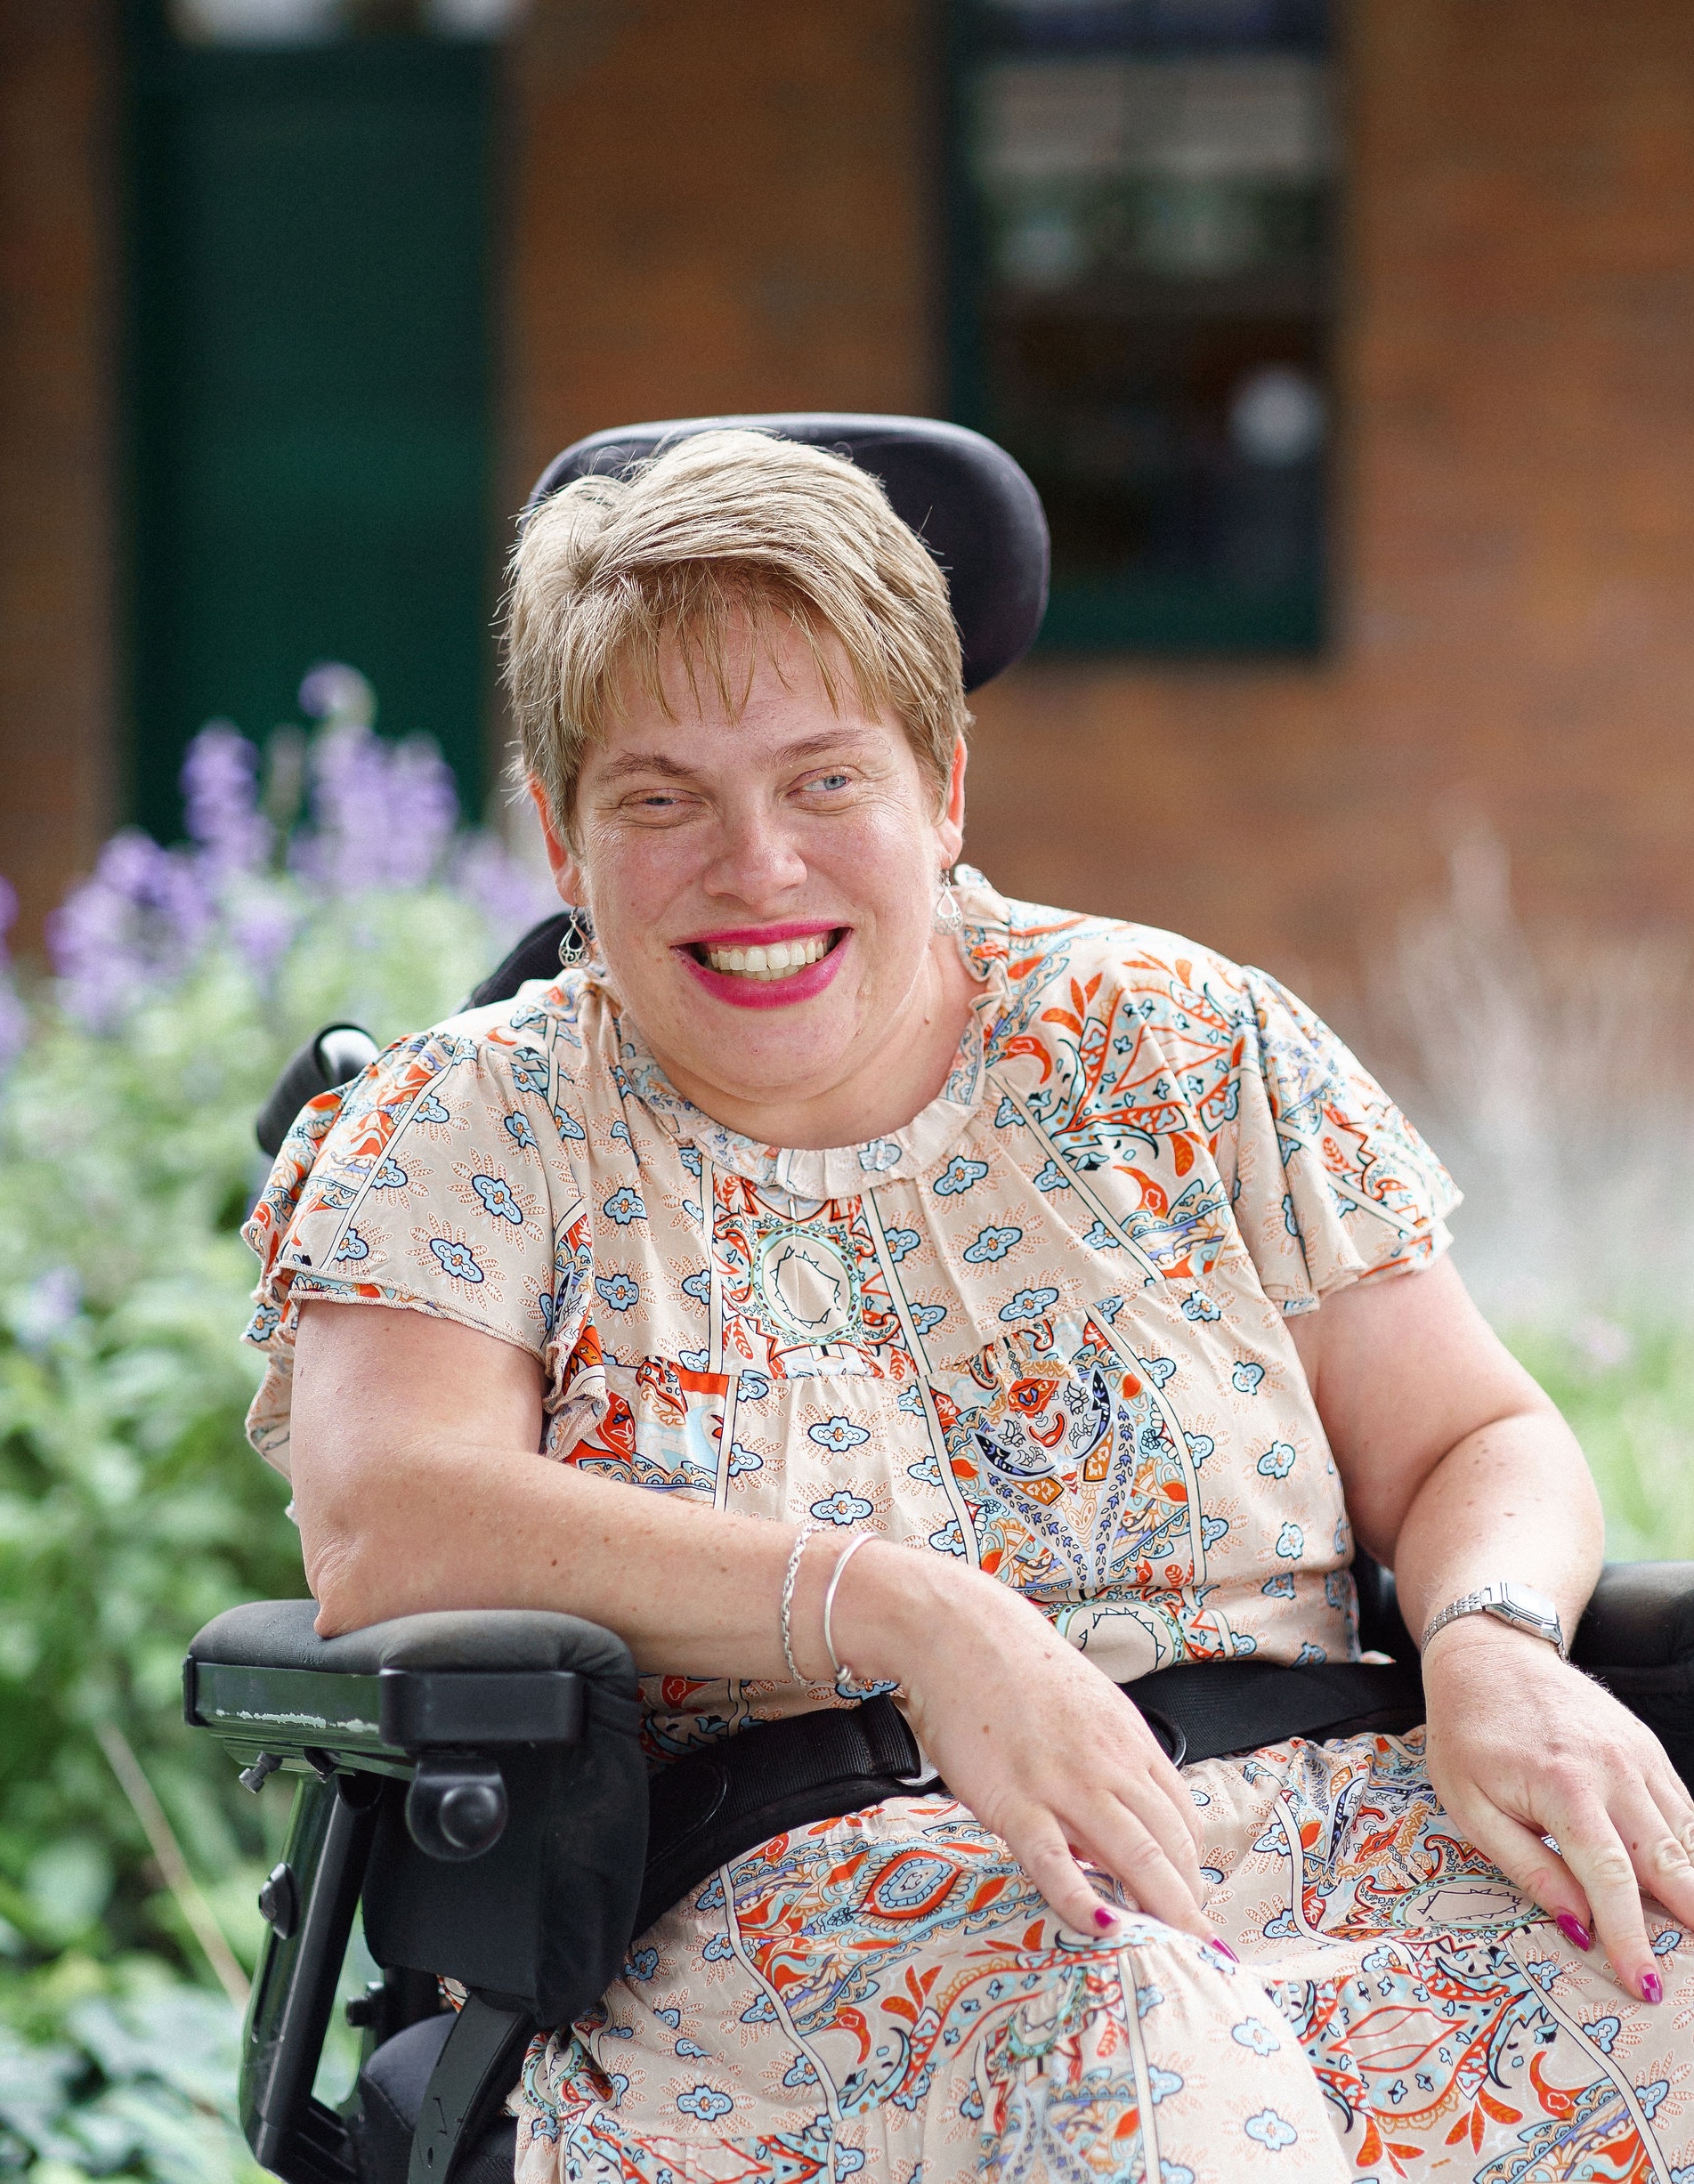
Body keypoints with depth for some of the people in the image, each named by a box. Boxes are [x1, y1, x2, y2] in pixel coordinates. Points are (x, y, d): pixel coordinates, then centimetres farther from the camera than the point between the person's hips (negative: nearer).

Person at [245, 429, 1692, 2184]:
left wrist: (1492, 1648, -11)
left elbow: (1474, 1445, 14)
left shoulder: (1183, 1049, 15)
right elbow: (386, 1530, -10)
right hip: (783, 1893, -4)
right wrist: (909, 1617, -21)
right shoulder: (474, 1135, 8)